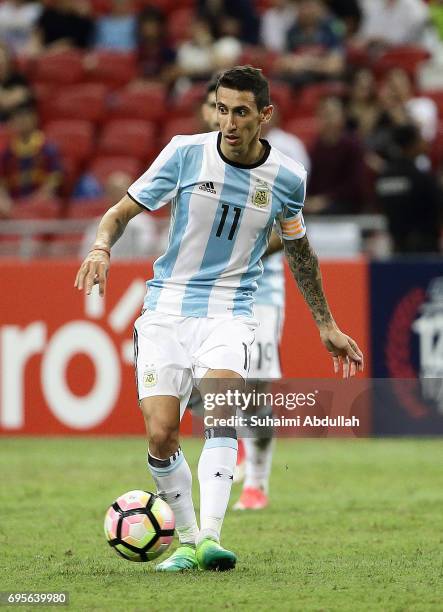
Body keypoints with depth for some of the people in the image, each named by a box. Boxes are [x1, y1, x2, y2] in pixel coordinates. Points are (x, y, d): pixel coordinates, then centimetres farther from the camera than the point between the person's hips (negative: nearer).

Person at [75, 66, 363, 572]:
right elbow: (122, 211, 3)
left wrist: (327, 326, 24)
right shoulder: (185, 153, -5)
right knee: (160, 434, -13)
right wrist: (101, 248, -20)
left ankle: (210, 538, -36)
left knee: (220, 412, -28)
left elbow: (298, 250, 19)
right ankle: (189, 542, 8)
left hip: (228, 314, 0)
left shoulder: (286, 178, 0)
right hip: (166, 308, 0)